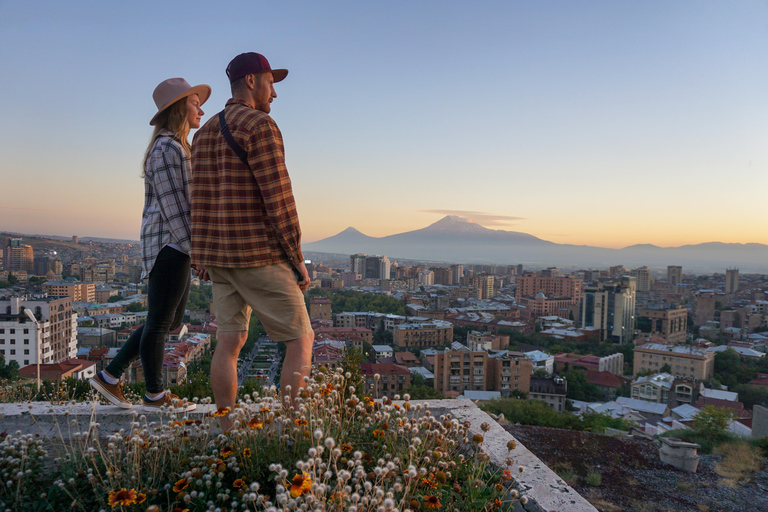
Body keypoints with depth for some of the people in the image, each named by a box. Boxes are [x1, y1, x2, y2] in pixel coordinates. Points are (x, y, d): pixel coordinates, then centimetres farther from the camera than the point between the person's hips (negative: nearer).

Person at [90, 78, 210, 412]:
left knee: (172, 321, 16)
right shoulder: (168, 149, -13)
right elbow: (173, 206, -19)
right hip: (170, 245, -10)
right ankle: (155, 395, 19)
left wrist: (195, 249, 20)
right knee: (160, 322, 3)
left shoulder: (176, 148, 19)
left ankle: (110, 377, 25)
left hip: (176, 246, 10)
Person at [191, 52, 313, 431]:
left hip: (219, 255, 9)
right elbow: (278, 200, -18)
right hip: (258, 256, -8)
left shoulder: (205, 133, 15)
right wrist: (297, 261, -11)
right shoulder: (260, 126, -13)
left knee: (230, 341, 11)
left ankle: (226, 430, 16)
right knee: (301, 340, 2)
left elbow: (202, 200, 17)